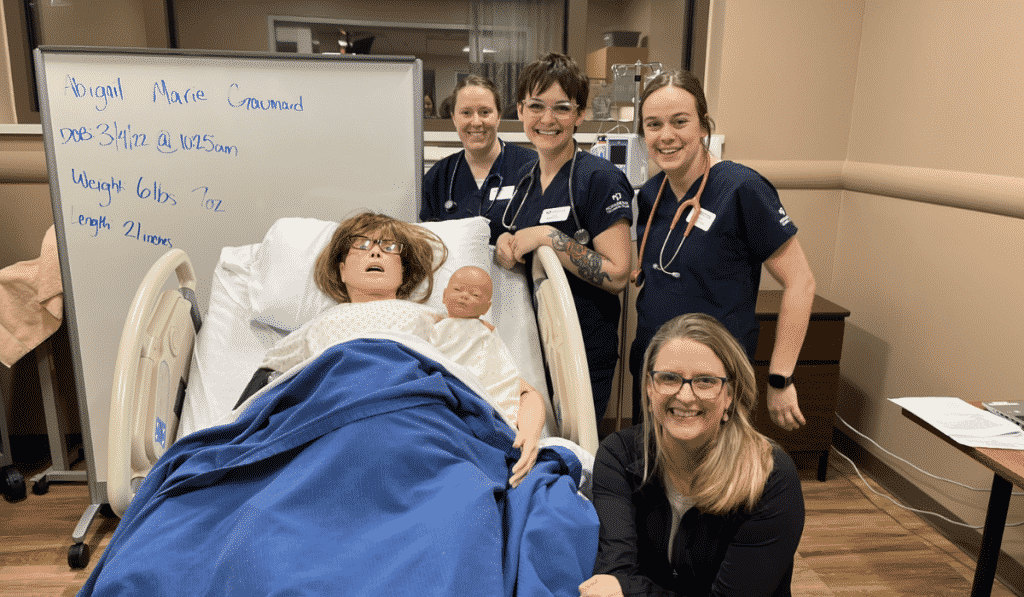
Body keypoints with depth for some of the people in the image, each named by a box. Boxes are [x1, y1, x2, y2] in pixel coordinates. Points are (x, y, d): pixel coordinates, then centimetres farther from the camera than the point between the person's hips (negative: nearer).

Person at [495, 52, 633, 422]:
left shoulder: (601, 179, -15)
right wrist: (506, 243, -3)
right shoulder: (525, 177, 7)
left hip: (584, 354, -6)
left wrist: (549, 237, -23)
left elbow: (617, 275, -20)